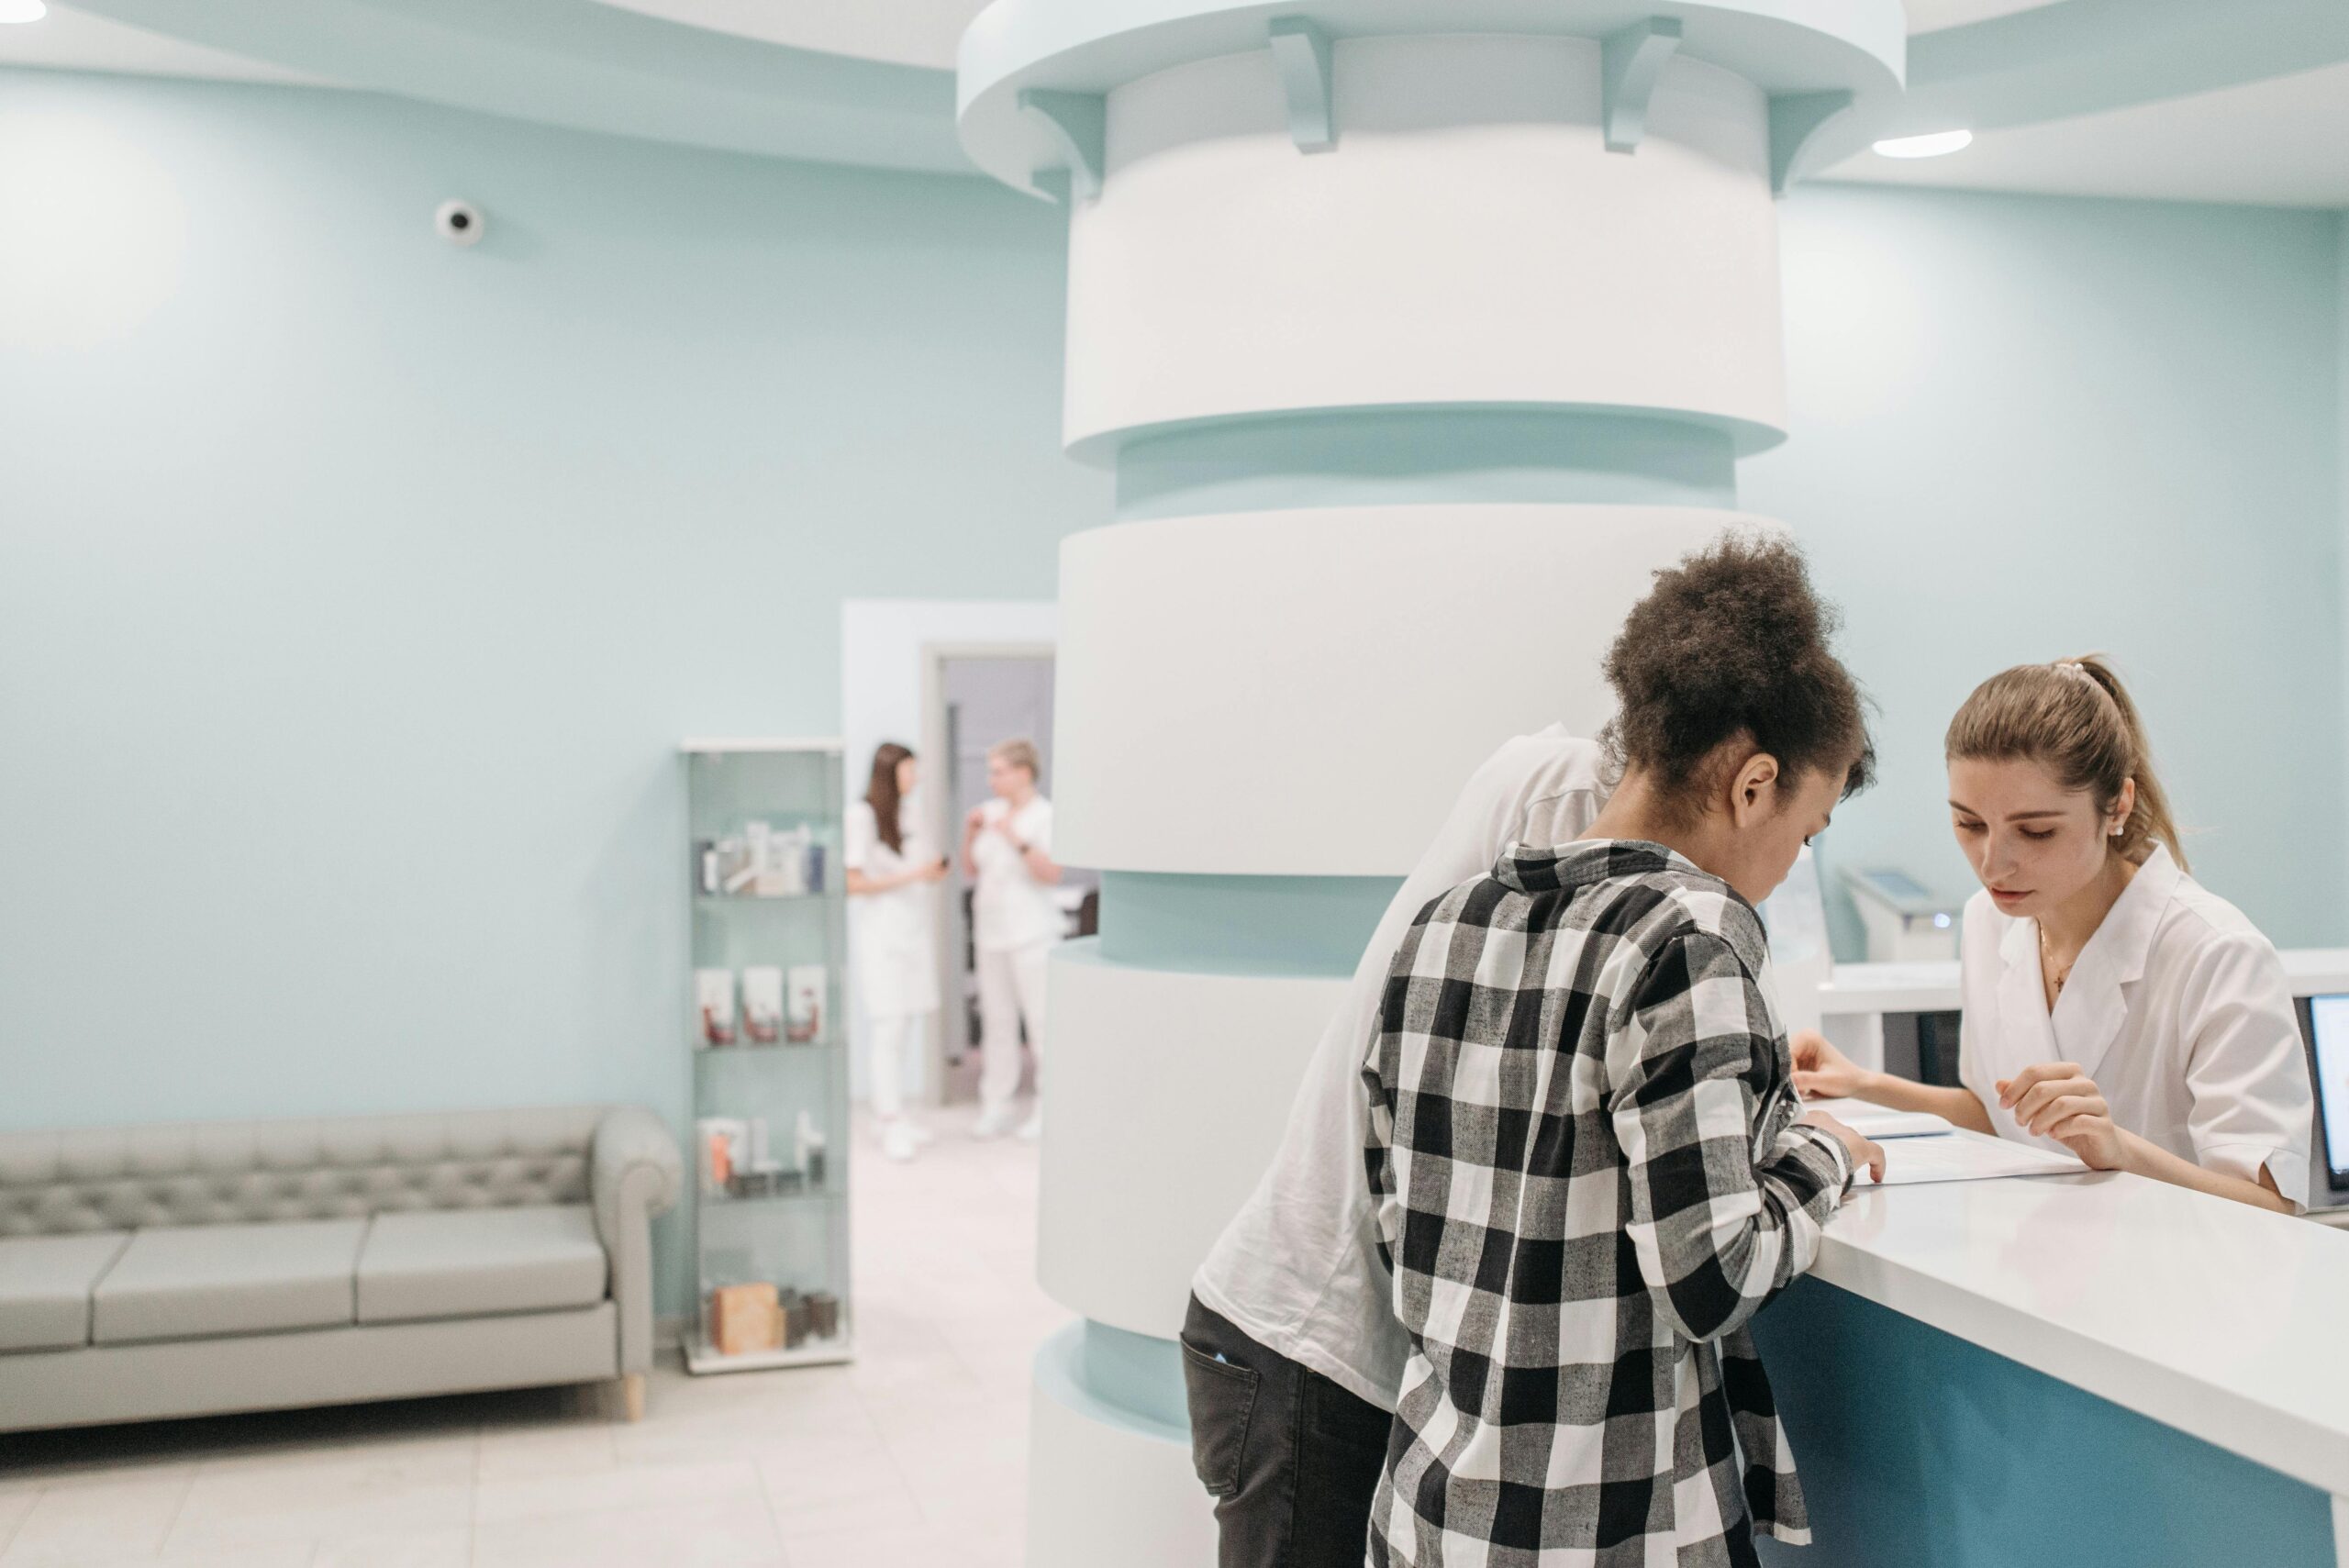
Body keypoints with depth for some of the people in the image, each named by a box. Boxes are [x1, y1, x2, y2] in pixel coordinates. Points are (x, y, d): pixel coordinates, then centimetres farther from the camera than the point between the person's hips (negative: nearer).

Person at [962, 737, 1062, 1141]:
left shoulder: (1045, 816, -8)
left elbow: (1052, 874, -18)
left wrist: (1017, 839, -26)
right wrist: (969, 833, -2)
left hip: (1030, 933, -6)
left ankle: (1048, 1108, 5)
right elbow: (971, 871, 13)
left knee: (1041, 1021, -2)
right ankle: (995, 1107, 11)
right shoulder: (991, 811, 9)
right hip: (991, 932, 6)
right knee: (996, 1021, 7)